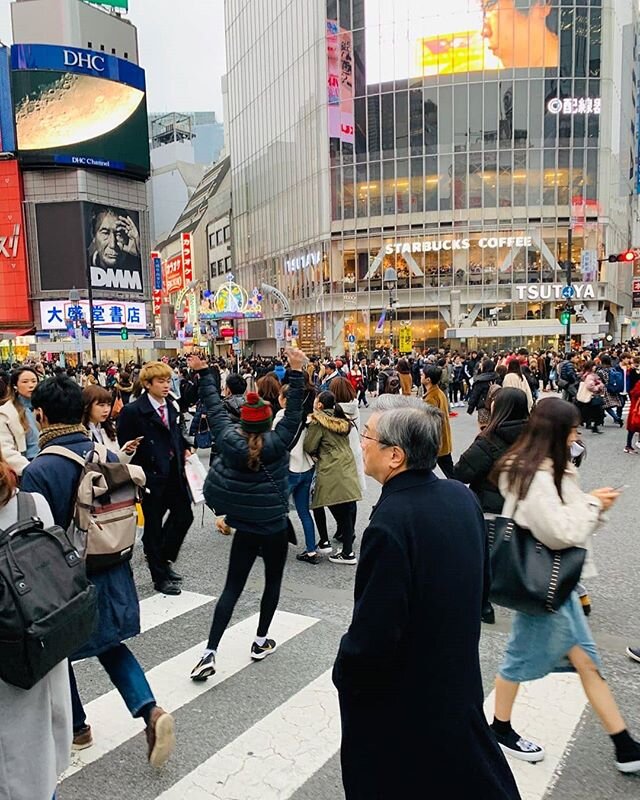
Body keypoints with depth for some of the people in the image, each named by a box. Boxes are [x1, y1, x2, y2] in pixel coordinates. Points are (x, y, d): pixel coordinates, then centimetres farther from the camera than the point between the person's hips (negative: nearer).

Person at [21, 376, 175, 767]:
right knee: (111, 645, 24)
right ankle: (151, 711, 6)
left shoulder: (37, 471, -23)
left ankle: (77, 728, 41)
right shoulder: (111, 458, -6)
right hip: (113, 575, 5)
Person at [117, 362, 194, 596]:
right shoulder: (133, 411, -12)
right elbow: (127, 448, -11)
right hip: (152, 478, -6)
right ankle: (160, 577, 21)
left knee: (184, 516, 11)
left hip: (174, 473, 7)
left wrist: (184, 450, 4)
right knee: (153, 526, 7)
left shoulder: (171, 407, 9)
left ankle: (163, 559, 34)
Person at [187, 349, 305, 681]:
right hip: (273, 525, -3)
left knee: (232, 587, 7)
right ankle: (261, 642, 27)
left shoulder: (228, 438, -8)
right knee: (273, 581, 17)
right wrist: (296, 373, -19)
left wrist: (203, 373, 8)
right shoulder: (277, 443, -15)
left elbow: (214, 407, 1)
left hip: (243, 525, 3)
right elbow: (294, 412, -15)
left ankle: (209, 653, 3)